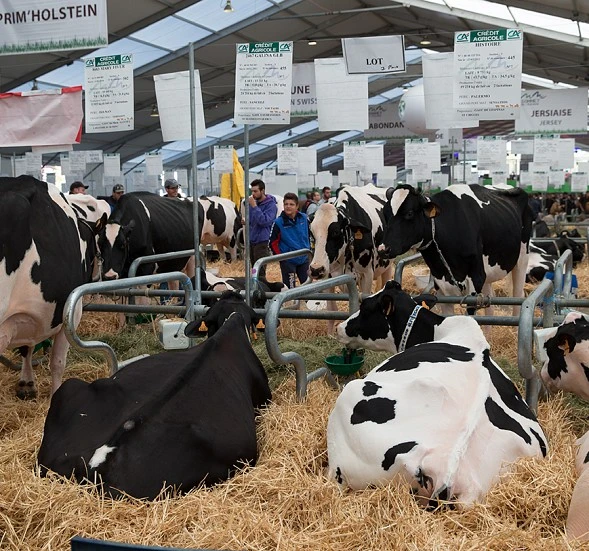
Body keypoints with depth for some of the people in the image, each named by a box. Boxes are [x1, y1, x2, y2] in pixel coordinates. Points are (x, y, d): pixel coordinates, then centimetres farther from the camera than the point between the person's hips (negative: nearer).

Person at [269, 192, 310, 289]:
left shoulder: (304, 218, -1)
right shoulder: (279, 222, -11)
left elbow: (309, 235, 14)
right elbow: (273, 242, -6)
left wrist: (308, 249, 12)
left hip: (304, 259, 4)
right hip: (288, 261, -4)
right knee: (289, 288, 0)